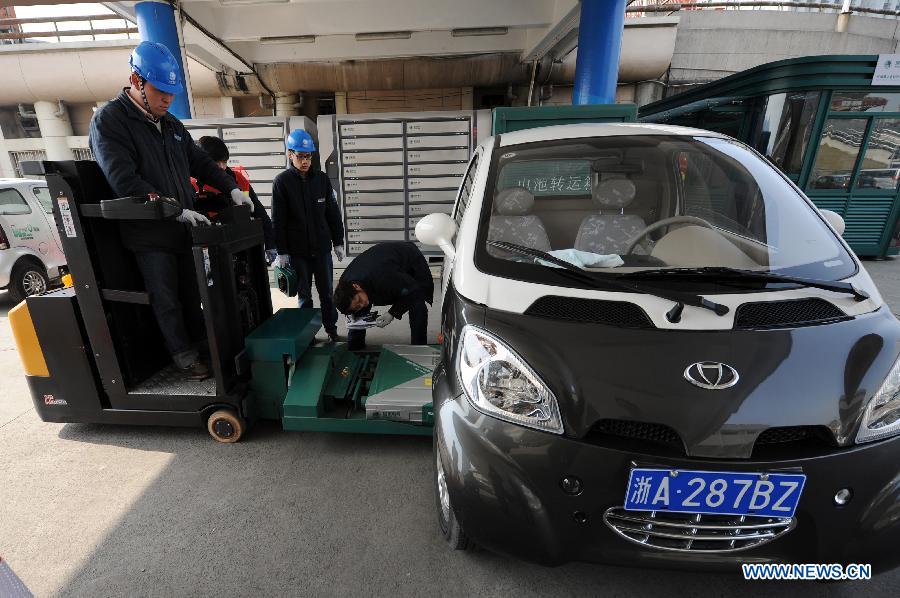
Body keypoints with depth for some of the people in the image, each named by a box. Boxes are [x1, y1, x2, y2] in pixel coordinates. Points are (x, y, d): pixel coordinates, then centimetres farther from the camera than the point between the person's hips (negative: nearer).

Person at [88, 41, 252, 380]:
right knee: (166, 301, 4)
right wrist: (176, 211, -25)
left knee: (192, 295, 14)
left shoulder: (171, 124, 12)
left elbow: (200, 162, 21)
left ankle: (200, 344, 29)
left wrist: (232, 189, 9)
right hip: (149, 234, -6)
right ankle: (183, 355, 18)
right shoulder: (108, 121, -10)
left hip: (184, 228, 6)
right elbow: (124, 181, -21)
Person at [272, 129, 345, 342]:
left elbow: (333, 213, 7)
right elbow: (278, 220, -4)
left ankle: (331, 328, 25)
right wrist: (281, 252, -7)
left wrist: (338, 242, 5)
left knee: (327, 292, 10)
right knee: (304, 295, 9)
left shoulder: (321, 178, 3)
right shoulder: (281, 181, -3)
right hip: (297, 251, -2)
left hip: (322, 248, 2)